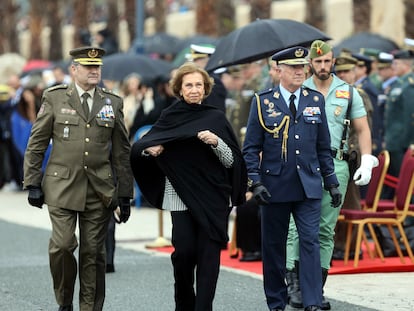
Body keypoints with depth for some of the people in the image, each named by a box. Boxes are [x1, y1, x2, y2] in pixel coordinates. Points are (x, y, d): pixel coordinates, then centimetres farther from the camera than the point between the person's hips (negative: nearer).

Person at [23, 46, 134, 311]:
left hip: (100, 190, 2)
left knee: (93, 253, 2)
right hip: (62, 186, -2)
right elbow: (36, 144, 6)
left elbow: (122, 153, 11)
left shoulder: (113, 103, 9)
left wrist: (125, 194, 8)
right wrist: (32, 183, 0)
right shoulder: (54, 98, 4)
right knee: (63, 245, -13)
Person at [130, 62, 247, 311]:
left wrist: (216, 142, -13)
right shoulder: (170, 117, 9)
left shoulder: (216, 118, 8)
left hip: (213, 197, 0)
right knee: (184, 250, -7)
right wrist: (149, 149, -10)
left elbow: (231, 161, 5)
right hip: (181, 196, 0)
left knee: (208, 253, -5)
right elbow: (138, 148, 12)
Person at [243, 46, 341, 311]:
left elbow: (324, 147, 13)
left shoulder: (316, 100, 8)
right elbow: (251, 148, 0)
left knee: (310, 241, -7)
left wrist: (332, 182, 10)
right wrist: (256, 182, -9)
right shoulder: (262, 102, 0)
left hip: (308, 186, 1)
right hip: (275, 186, -1)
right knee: (274, 245, 6)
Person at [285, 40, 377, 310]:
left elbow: (363, 129, 11)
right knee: (299, 226, -10)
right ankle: (296, 285, -7)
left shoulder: (348, 93, 9)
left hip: (336, 165, 1)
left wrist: (367, 163, -1)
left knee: (326, 229, 3)